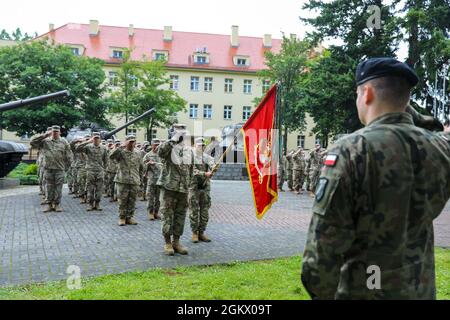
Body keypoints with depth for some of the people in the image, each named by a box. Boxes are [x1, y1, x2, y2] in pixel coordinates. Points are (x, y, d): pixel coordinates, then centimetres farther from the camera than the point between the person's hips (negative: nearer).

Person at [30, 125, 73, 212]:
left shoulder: (64, 142, 6)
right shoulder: (45, 141, 6)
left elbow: (69, 156, 8)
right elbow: (32, 142, -3)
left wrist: (66, 167, 4)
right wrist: (44, 135, -6)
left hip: (59, 169, -1)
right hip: (48, 168, 1)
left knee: (58, 187, 2)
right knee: (49, 187, 5)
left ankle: (57, 204, 10)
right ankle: (49, 204, 13)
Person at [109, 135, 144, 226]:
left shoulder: (137, 155, 13)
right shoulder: (121, 152, 1)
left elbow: (141, 168, 24)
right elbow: (111, 156, -20)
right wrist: (121, 147, -20)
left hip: (135, 182, 3)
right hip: (122, 181, -3)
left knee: (132, 201, 7)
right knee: (122, 201, 2)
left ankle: (130, 217, 18)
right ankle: (122, 218, 13)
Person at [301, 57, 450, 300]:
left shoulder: (351, 150, -20)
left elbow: (325, 240, -21)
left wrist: (320, 293, -9)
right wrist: (407, 112, 18)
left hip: (361, 291, -5)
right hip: (421, 290, 5)